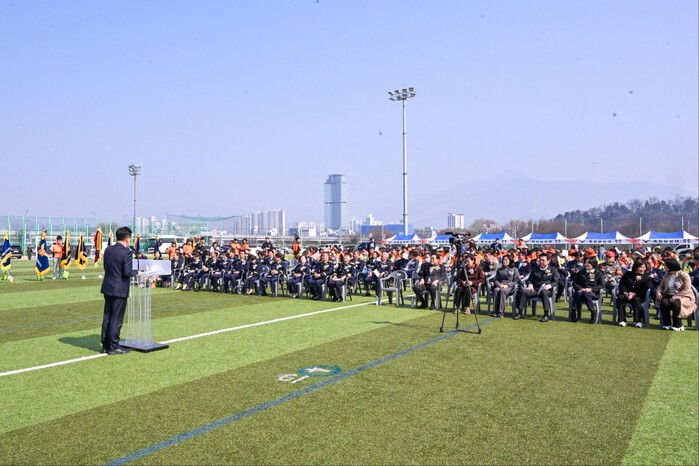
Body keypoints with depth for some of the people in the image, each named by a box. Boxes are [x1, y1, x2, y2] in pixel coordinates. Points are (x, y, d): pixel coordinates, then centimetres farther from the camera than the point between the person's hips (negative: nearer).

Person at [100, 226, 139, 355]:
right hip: (120, 290, -7)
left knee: (107, 317, 14)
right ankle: (113, 347, 7)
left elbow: (106, 267, 11)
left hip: (108, 288, 7)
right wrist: (136, 272, -2)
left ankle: (105, 345, 21)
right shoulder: (126, 252, -17)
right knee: (117, 319, 1)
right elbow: (127, 273, -20)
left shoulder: (108, 250, 5)